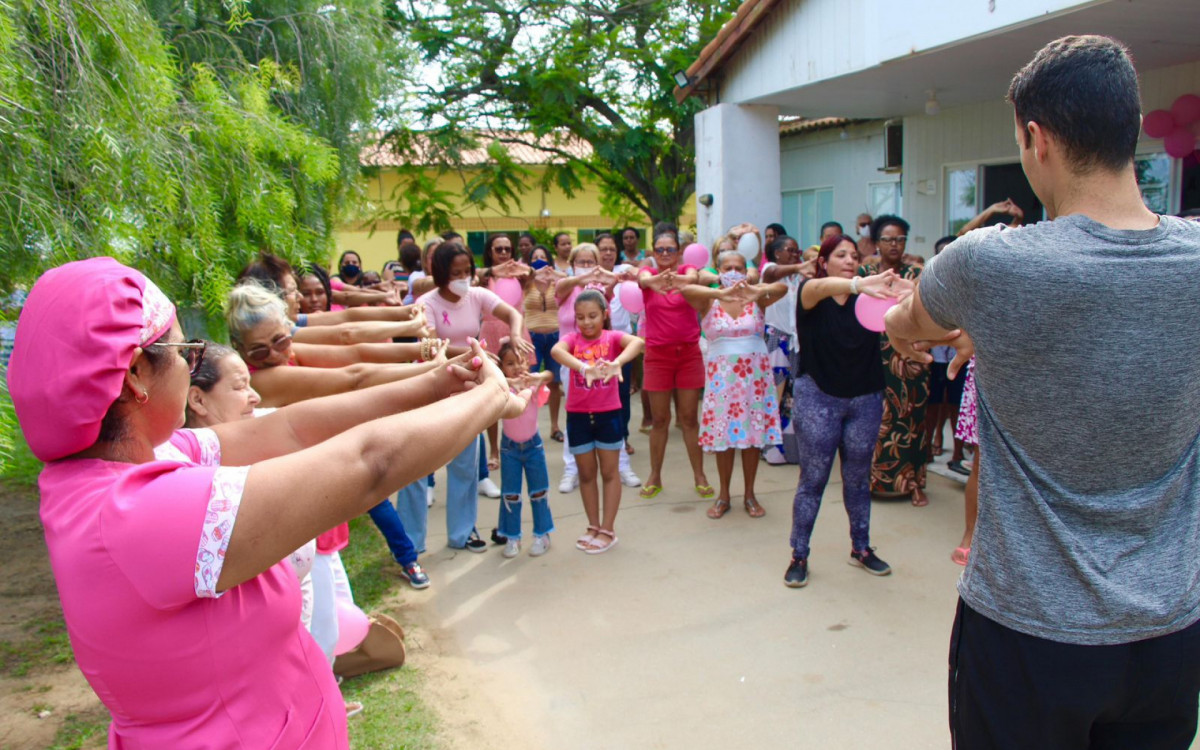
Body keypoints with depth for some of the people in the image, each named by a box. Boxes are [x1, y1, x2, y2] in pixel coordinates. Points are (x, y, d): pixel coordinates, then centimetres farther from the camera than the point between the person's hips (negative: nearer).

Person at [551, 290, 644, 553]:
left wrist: (616, 363, -47)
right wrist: (584, 367, -46)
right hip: (578, 415, 2)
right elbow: (556, 350, -27)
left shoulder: (612, 337, -6)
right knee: (586, 473, 13)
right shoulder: (572, 338, -4)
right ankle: (593, 526, 28)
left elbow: (637, 342, -28)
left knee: (609, 472, 8)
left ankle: (608, 530, 18)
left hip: (608, 413, -2)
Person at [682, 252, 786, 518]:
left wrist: (757, 290, -37)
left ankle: (749, 494, 21)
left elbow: (783, 288, -17)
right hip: (721, 374, -1)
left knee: (753, 432, 5)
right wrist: (721, 293, -38)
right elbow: (686, 290, -22)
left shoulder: (756, 298, 1)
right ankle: (723, 496, 19)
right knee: (724, 435, 4)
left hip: (755, 373, 1)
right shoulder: (710, 301, -2)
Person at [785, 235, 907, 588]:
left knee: (858, 478, 14)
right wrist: (859, 284, -51)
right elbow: (820, 287, -30)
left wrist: (899, 290, -42)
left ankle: (861, 548, 31)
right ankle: (799, 556, 14)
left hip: (865, 399, 3)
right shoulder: (811, 293, -6)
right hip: (818, 397, -3)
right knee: (813, 478, 2)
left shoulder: (866, 296, 1)